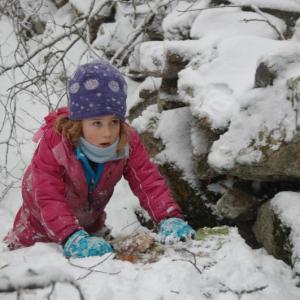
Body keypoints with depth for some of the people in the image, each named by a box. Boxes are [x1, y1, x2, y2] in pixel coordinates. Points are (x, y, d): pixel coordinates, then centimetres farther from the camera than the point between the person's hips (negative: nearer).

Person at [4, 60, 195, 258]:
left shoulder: (128, 143, -24)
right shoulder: (53, 144, -35)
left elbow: (148, 181, -30)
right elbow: (48, 199, -42)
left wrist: (170, 218, -49)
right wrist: (73, 237, -58)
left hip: (90, 225, 3)